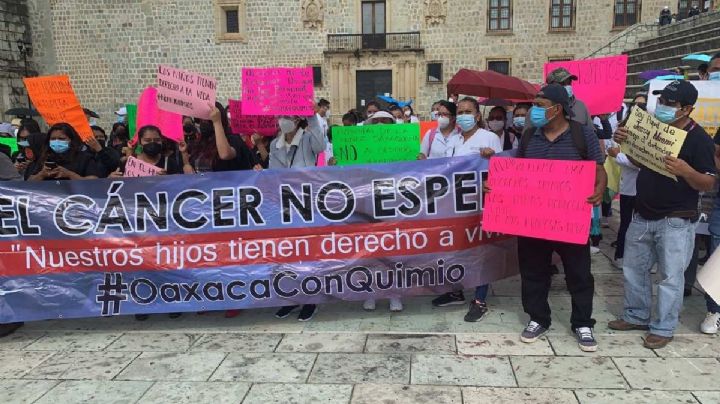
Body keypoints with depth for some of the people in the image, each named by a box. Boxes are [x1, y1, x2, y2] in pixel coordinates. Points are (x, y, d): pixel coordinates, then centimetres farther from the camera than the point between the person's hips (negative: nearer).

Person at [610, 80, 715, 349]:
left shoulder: (699, 139, -13)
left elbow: (708, 184, -13)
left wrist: (686, 171, -33)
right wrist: (626, 144, -1)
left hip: (675, 221, -7)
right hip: (643, 215, 7)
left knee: (670, 276, 3)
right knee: (633, 268, 15)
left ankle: (663, 328, 17)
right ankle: (636, 316, 31)